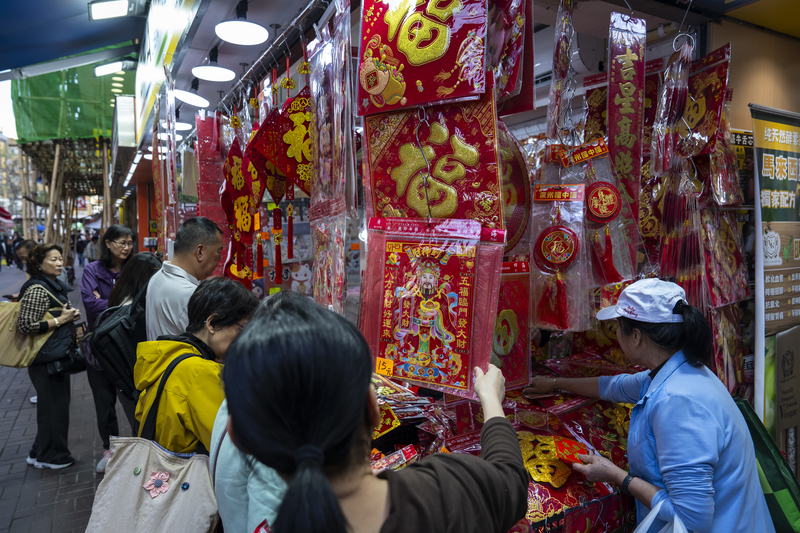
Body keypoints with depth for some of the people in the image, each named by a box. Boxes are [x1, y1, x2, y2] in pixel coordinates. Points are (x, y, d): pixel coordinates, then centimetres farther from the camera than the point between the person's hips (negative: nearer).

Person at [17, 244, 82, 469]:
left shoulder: (54, 286, 13)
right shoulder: (37, 290, -18)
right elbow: (25, 326, -23)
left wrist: (70, 317, 9)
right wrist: (60, 320, -20)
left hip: (58, 355, 10)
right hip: (46, 358, -10)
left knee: (57, 404, 17)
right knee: (53, 405, 0)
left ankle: (41, 452, 31)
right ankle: (50, 456, 15)